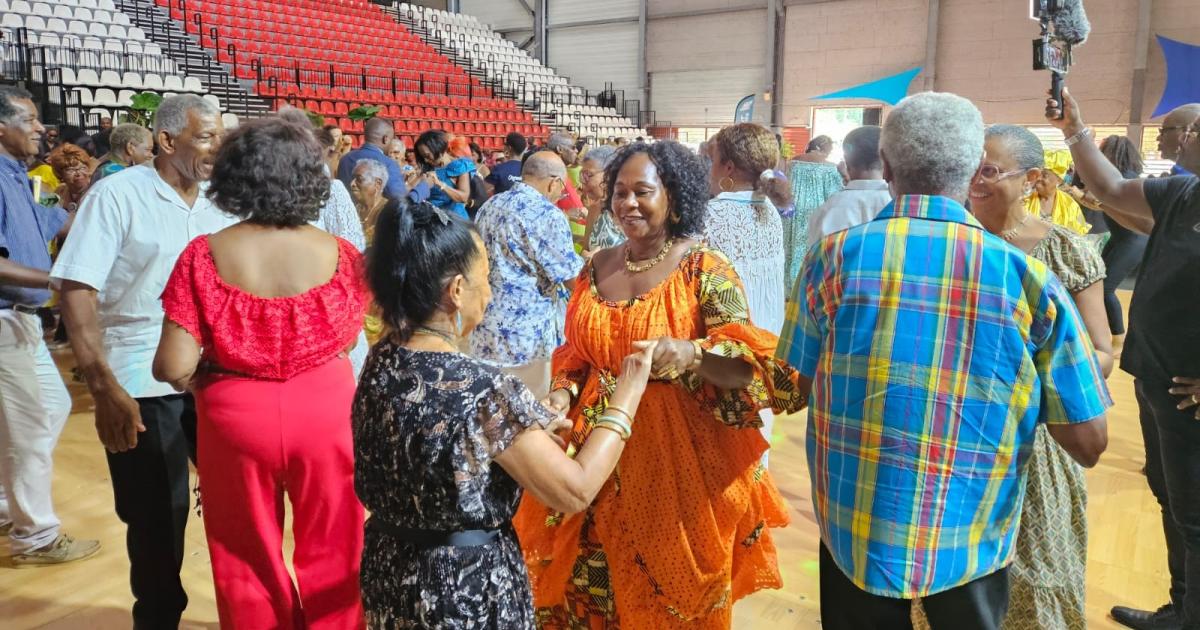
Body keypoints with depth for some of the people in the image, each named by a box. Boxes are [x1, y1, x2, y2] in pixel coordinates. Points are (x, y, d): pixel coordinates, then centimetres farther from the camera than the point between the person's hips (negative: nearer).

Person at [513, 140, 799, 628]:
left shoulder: (705, 269, -9)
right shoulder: (597, 267, 6)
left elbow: (747, 367, -17)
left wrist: (692, 353, -36)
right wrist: (562, 395, -4)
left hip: (679, 458, -4)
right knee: (594, 589, 16)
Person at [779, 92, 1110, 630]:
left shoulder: (834, 256, -12)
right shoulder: (1029, 278, -12)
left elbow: (801, 384, 0)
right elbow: (1088, 443, -7)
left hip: (855, 531, 0)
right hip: (972, 540, 1)